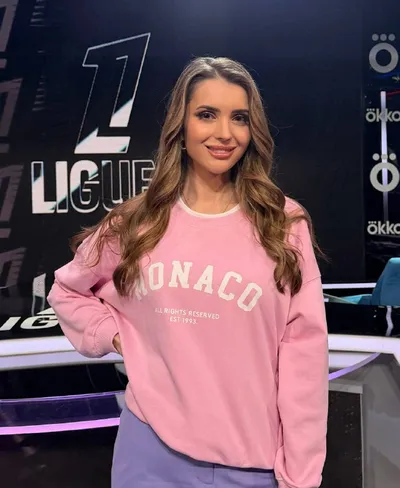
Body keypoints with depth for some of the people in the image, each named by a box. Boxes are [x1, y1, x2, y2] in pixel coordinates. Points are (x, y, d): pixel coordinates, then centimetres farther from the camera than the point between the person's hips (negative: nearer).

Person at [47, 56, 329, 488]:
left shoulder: (284, 225, -6)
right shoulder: (135, 223, 0)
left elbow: (303, 354, -7)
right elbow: (67, 292, 16)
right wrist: (114, 335, -1)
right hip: (151, 450, 2)